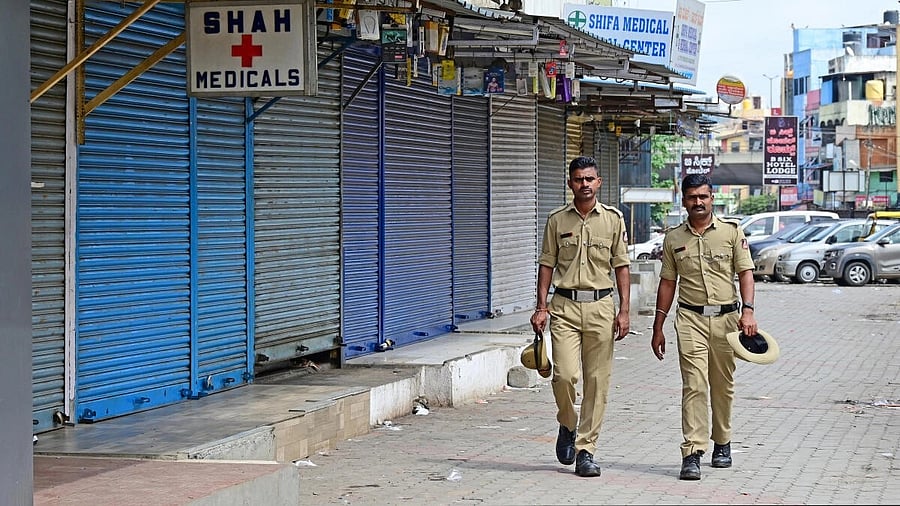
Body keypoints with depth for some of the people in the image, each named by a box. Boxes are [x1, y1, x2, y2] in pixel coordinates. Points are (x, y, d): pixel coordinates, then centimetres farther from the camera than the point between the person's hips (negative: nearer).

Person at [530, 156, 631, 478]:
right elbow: (547, 265, 9)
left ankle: (585, 449, 7)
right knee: (565, 375, -13)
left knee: (597, 381, 0)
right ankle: (567, 426, 17)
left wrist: (624, 310, -2)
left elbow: (621, 267, 6)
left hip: (601, 306, 0)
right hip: (564, 306, 0)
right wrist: (541, 306, 0)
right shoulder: (557, 220, 6)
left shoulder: (613, 219, 6)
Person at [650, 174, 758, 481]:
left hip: (726, 317, 1)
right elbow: (667, 282, 13)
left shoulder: (732, 231, 5)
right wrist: (658, 327, 11)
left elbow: (745, 272, 1)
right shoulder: (673, 239, 8)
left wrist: (748, 310, -13)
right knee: (694, 385, -12)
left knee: (723, 386, 10)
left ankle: (722, 443, 28)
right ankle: (691, 454, -16)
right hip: (691, 318, 0)